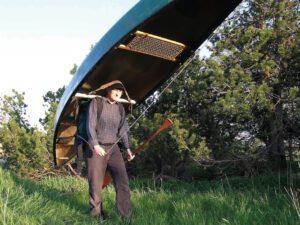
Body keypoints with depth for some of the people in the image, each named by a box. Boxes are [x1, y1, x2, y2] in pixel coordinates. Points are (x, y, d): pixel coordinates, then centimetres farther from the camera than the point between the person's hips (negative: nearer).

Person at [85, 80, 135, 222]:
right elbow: (90, 125, -11)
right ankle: (96, 215, 17)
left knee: (122, 181, -4)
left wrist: (127, 148, 2)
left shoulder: (120, 108, 12)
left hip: (113, 148, 4)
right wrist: (95, 144, -22)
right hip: (96, 148, -4)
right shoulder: (96, 102, -4)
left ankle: (127, 217, 1)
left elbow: (123, 129, 12)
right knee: (96, 184, 2)